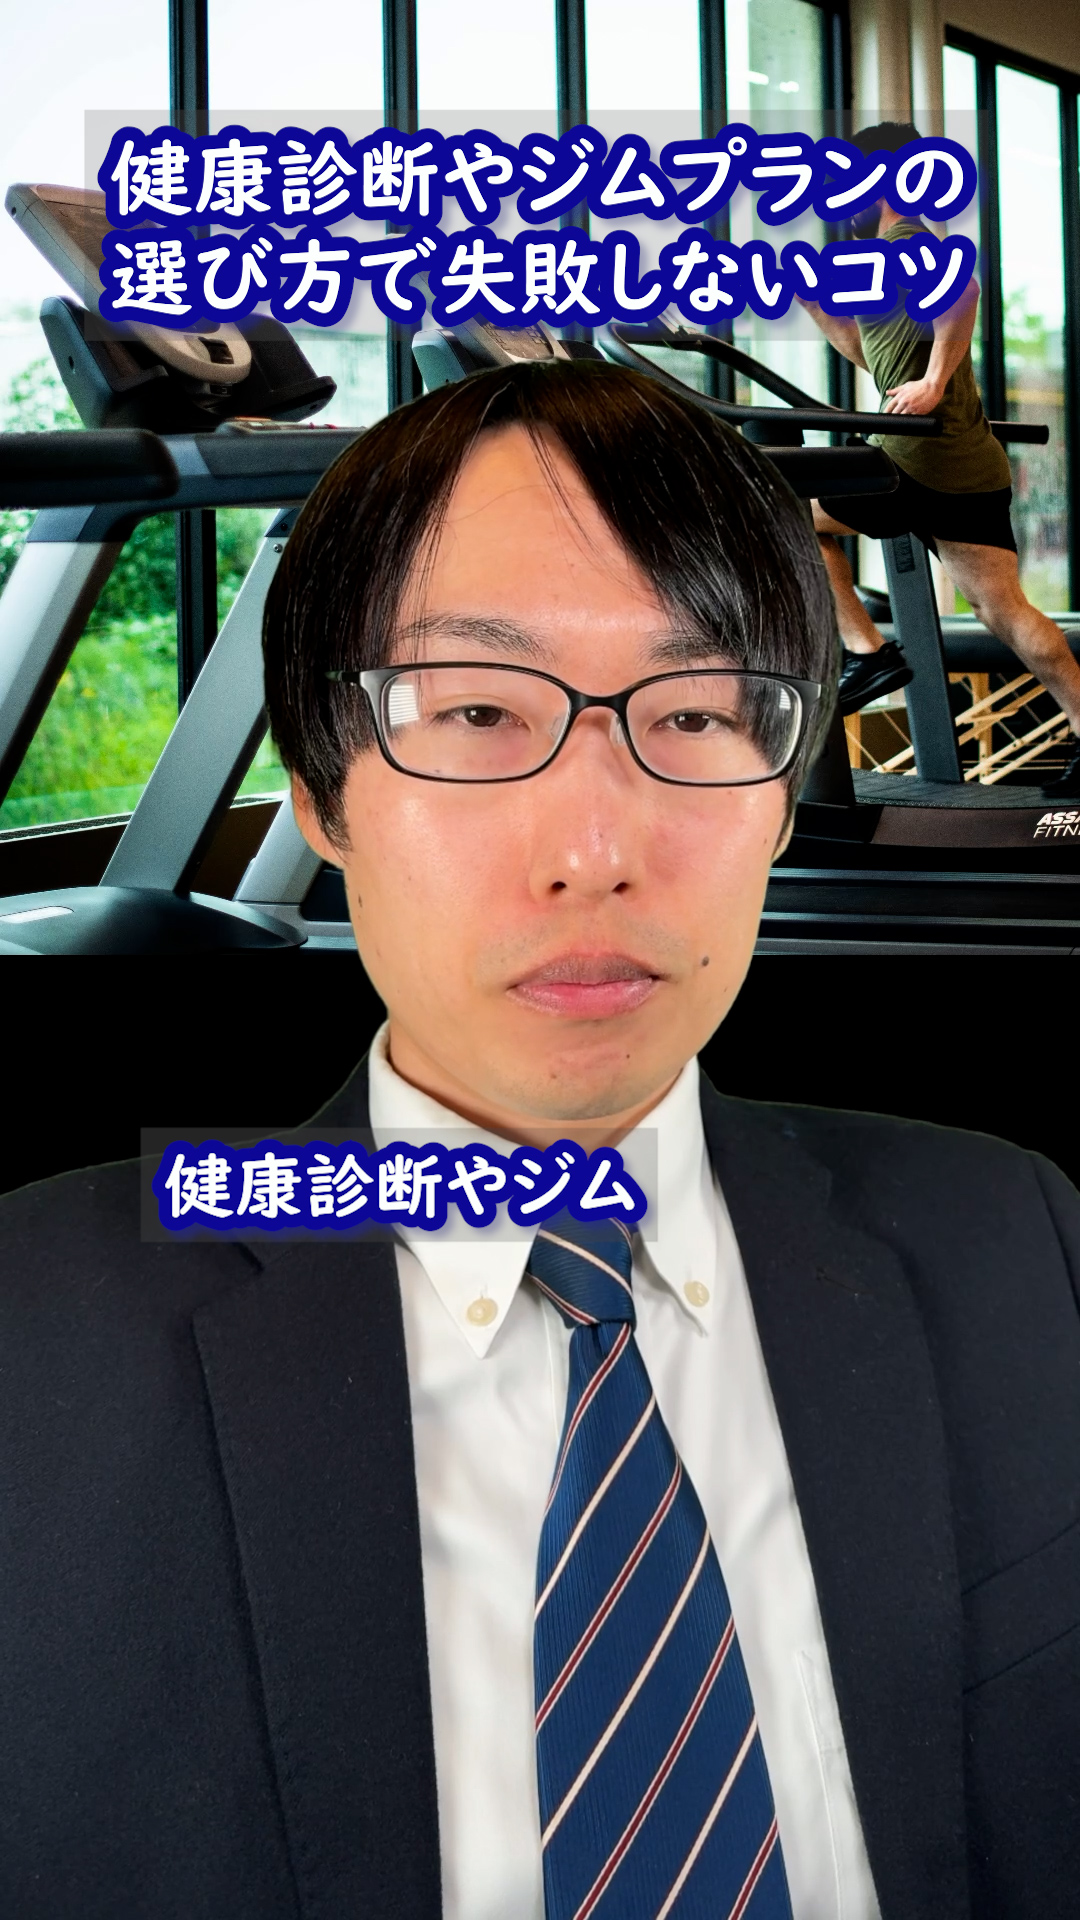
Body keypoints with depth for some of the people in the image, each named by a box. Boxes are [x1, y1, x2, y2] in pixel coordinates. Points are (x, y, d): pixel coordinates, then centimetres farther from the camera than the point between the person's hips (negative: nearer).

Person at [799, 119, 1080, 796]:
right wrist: (808, 295, 29)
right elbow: (867, 350, 36)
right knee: (1004, 609, 5)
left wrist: (933, 381, -28)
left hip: (924, 460, -9)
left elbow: (962, 289, -27)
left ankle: (868, 653, 2)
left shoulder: (899, 243, -5)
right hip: (974, 463, 9)